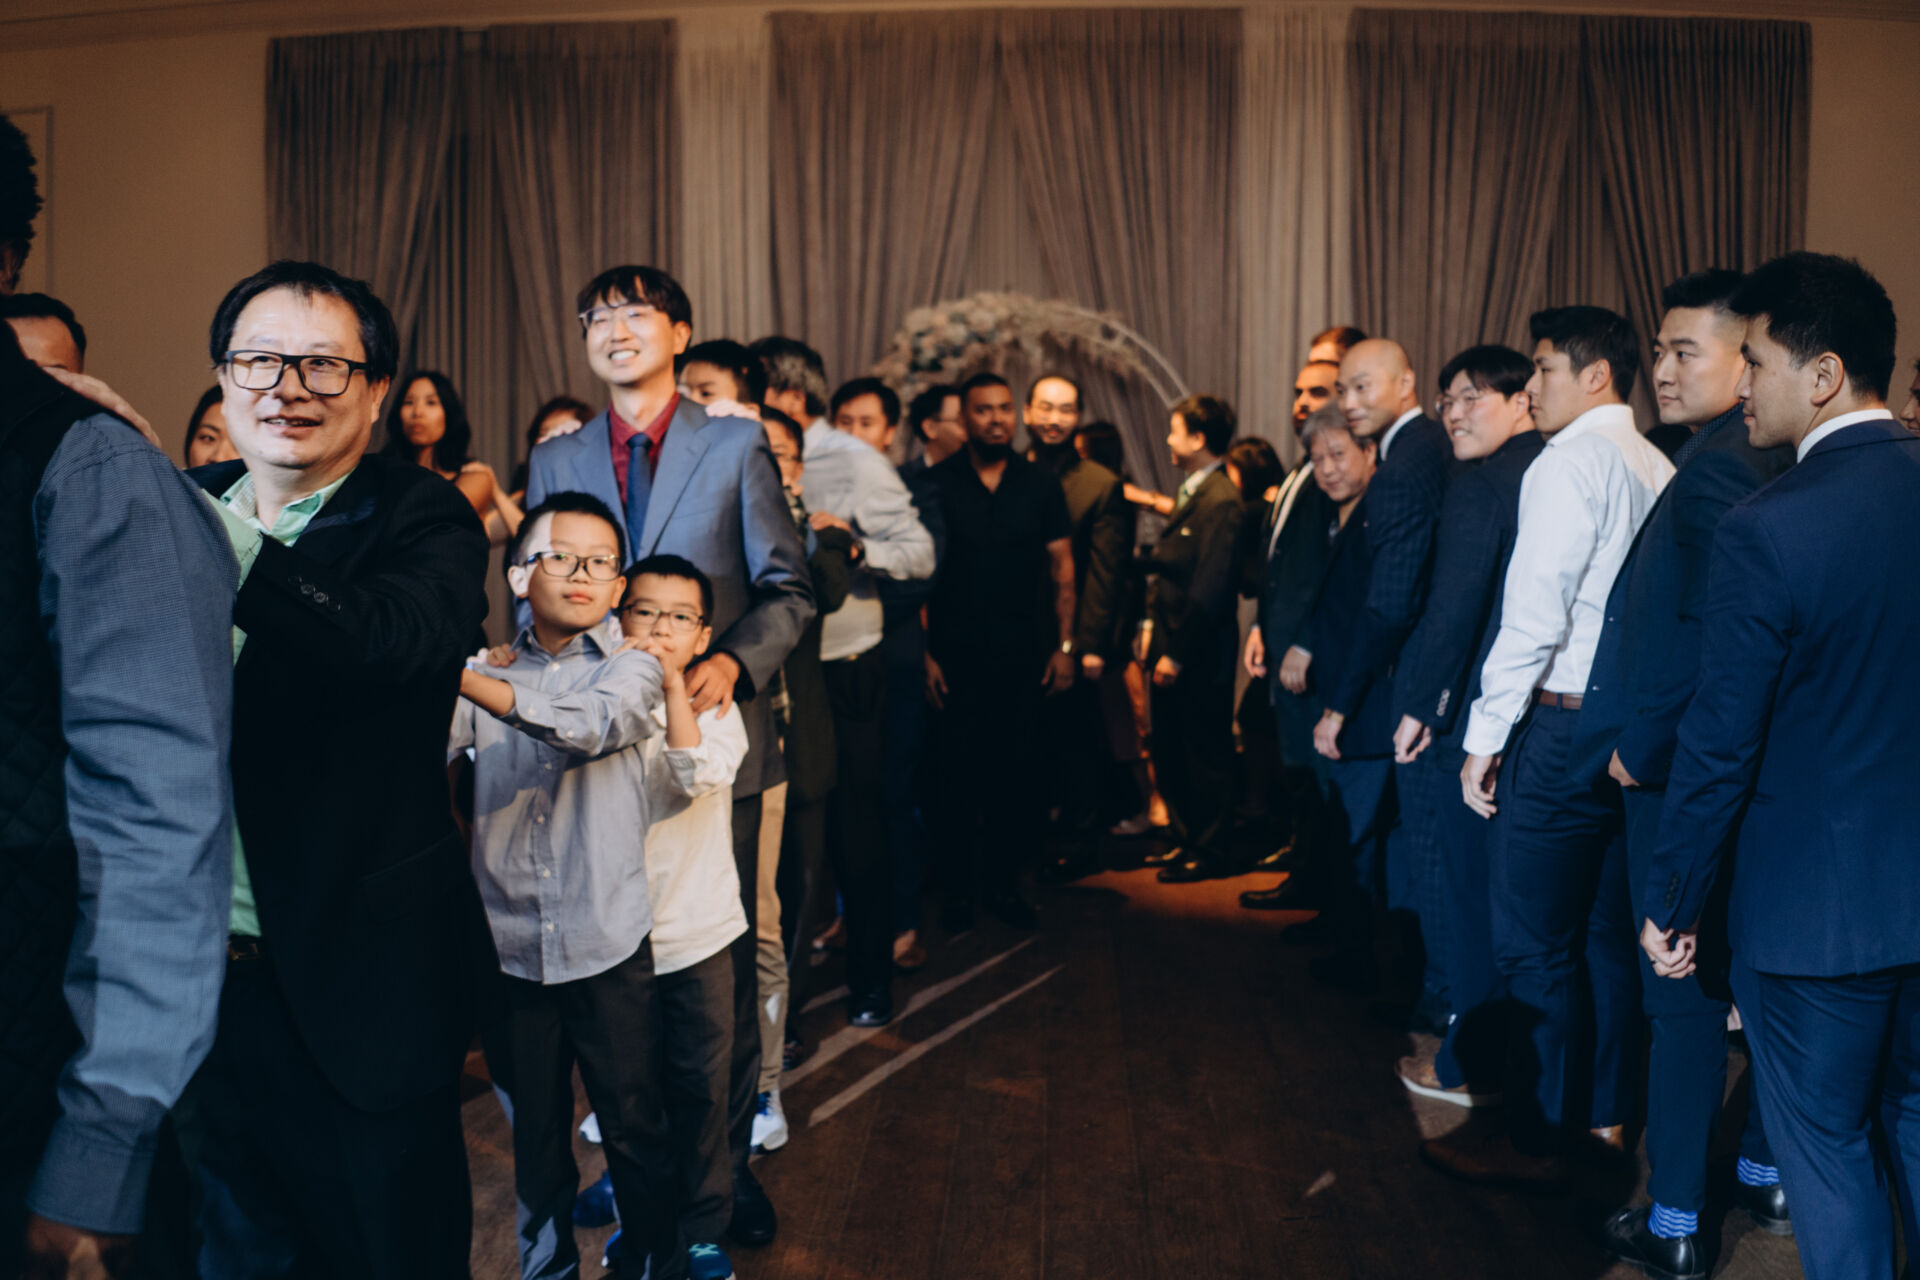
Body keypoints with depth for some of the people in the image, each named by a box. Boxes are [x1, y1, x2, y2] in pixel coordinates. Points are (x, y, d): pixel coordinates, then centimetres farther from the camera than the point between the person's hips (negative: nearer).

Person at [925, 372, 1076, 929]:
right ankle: (956, 888, 15)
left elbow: (1062, 570, 9)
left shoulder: (1040, 486, 7)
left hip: (1023, 657, 2)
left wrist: (1064, 645, 2)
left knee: (1016, 771, 5)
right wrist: (923, 653, -6)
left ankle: (1004, 882, 19)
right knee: (956, 773, 3)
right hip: (955, 655, -2)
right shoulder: (935, 486, 0)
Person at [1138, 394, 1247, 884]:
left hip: (1201, 656, -9)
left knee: (1206, 755, 4)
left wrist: (1177, 654, -18)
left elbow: (1210, 590, -21)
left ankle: (1212, 852, 18)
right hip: (1171, 646, 9)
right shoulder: (1190, 492, 11)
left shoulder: (1222, 501, -18)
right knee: (1170, 753, 18)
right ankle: (1185, 840, 32)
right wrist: (1152, 627, 8)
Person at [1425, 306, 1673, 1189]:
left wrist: (1484, 736, -13)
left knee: (1533, 945, 0)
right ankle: (1606, 1110, 29)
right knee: (1606, 931, 17)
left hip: (1561, 724, -9)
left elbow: (1534, 617, -19)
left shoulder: (1570, 462, -13)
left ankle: (1537, 1140, 9)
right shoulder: (1658, 469, 12)